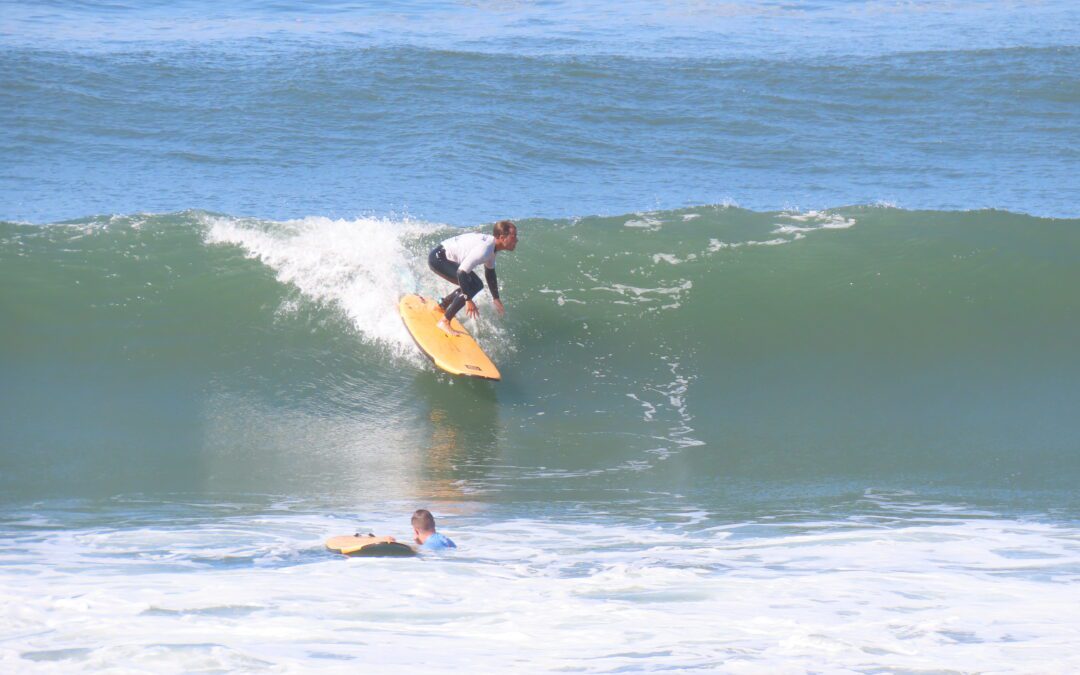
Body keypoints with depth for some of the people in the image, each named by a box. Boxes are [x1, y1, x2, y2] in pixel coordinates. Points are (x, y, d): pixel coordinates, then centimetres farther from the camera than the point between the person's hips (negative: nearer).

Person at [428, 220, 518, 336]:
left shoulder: (491, 245, 2)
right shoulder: (483, 249, -30)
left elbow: (490, 274, 17)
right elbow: (461, 272, -32)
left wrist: (496, 299, 19)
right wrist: (468, 300, -28)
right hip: (438, 258, -10)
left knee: (477, 285, 17)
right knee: (472, 286, -20)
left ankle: (441, 306, 35)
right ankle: (444, 322, -16)